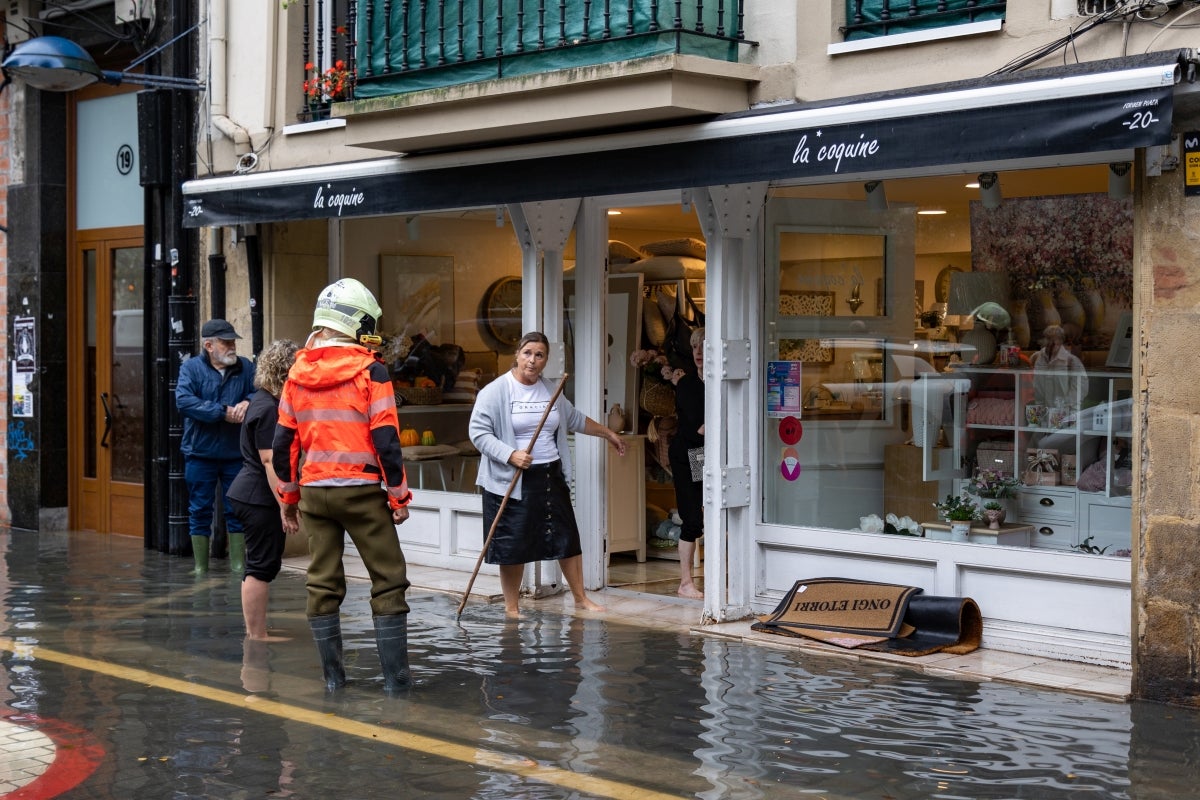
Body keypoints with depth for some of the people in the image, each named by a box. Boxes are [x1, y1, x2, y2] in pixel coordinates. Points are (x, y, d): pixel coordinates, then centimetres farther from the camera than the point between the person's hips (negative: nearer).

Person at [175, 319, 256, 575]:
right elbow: (184, 401, -16)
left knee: (237, 511, 6)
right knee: (200, 511, 4)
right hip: (200, 453, -2)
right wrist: (223, 412, -20)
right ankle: (200, 567, 11)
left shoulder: (245, 367, 7)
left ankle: (238, 563, 15)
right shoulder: (191, 368, -2)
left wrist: (247, 402, -23)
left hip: (235, 454, 2)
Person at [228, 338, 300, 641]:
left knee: (261, 567, 15)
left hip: (249, 495, 11)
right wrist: (286, 505, -22)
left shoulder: (265, 401, 15)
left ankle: (255, 632, 22)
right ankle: (256, 636, 0)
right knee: (262, 567, -5)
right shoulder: (268, 408, -17)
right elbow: (270, 460, -22)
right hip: (260, 499, -11)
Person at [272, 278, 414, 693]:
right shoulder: (370, 370, -10)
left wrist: (288, 495, 18)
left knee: (322, 585, 11)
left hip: (313, 491, 5)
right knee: (388, 581, 4)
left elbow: (282, 443, 8)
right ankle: (395, 675, 2)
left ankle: (333, 675, 14)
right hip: (361, 491, -4)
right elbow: (385, 440, -14)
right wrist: (399, 495, -5)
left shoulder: (298, 372, 5)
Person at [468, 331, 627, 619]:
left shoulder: (550, 391, 11)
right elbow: (478, 432, -12)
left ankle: (581, 598, 21)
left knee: (567, 538, 7)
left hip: (551, 477, 5)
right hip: (511, 480, -5)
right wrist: (510, 455, -23)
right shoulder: (496, 391, -8)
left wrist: (608, 434, 35)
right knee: (513, 545, -1)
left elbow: (576, 419, 27)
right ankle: (511, 606, 13)